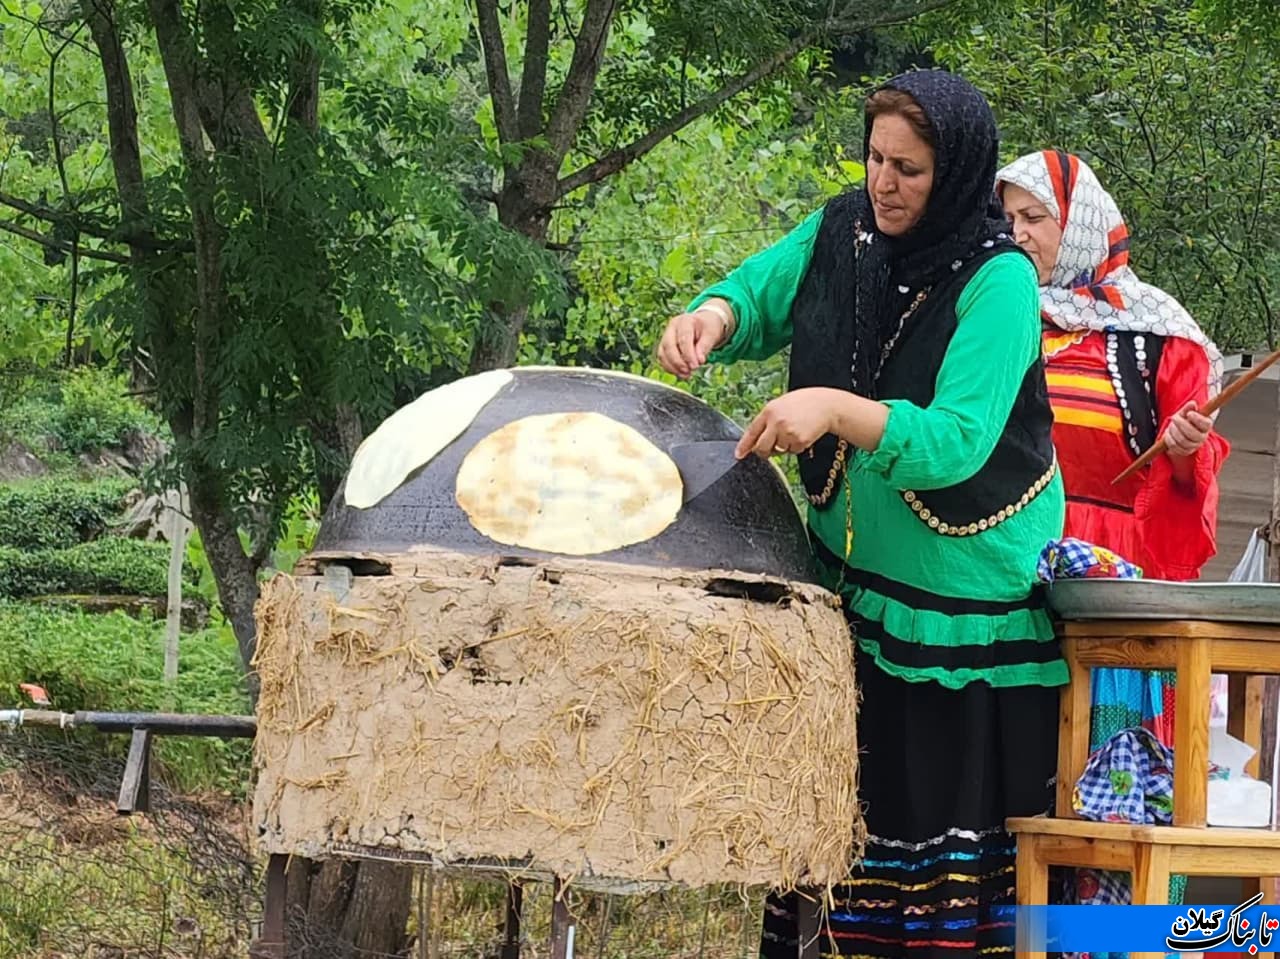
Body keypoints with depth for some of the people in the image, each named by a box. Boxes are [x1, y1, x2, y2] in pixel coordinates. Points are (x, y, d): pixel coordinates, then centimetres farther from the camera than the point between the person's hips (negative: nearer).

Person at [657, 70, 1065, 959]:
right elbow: (761, 295, 12)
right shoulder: (841, 231, -1)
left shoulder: (997, 282, -19)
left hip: (964, 593, -5)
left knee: (945, 800, -1)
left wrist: (836, 410, -41)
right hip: (853, 568, 5)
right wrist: (715, 315, -13)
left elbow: (955, 441, -27)